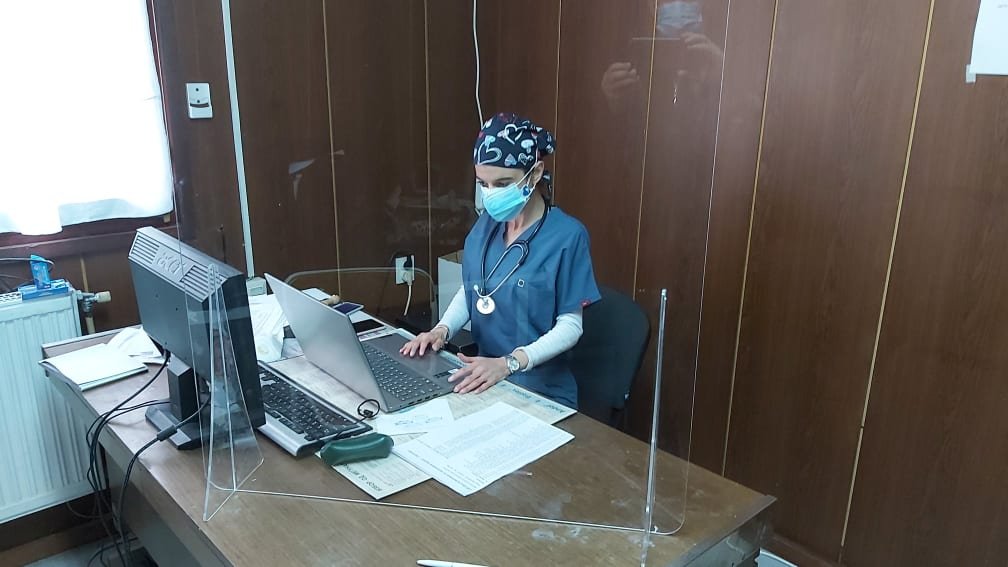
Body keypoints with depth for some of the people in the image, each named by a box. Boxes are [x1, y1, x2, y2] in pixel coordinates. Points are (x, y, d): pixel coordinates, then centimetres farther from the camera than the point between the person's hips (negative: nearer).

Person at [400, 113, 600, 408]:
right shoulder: (487, 223, 3)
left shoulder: (567, 236, -15)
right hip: (484, 380, 5)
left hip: (540, 392, -5)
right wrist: (442, 329, -4)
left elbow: (570, 325, -15)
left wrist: (508, 364, -26)